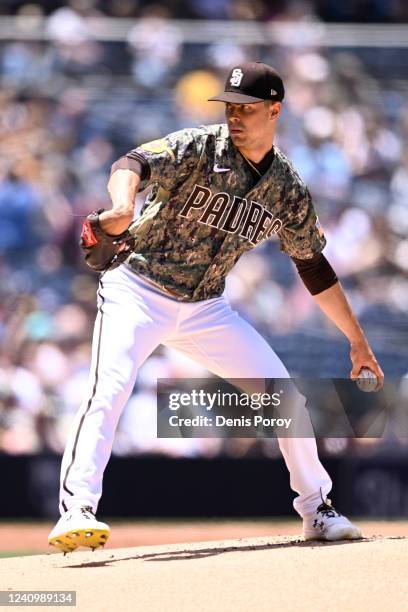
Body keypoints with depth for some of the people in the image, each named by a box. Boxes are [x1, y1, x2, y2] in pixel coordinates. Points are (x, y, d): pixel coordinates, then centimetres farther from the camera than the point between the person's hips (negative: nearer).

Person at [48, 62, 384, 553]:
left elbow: (315, 269, 12)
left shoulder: (289, 192, 1)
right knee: (109, 388, -27)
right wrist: (122, 207, -57)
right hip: (137, 290, -5)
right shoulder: (199, 148, -14)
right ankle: (76, 511, -29)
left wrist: (357, 341, 12)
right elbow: (135, 163, -34)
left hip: (205, 308, 5)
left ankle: (317, 510, 18)